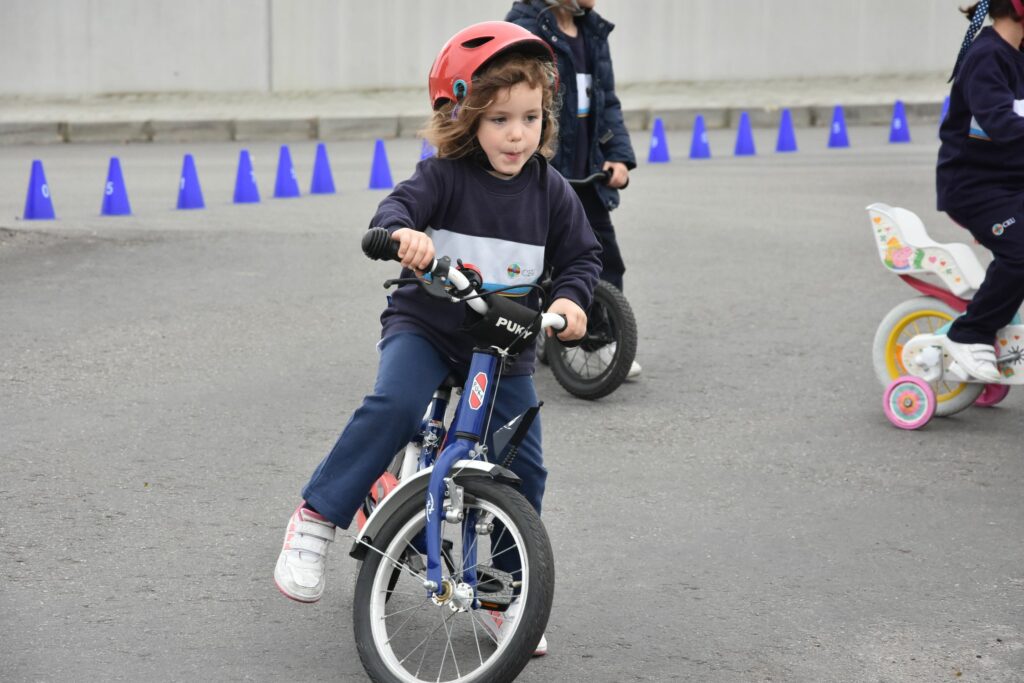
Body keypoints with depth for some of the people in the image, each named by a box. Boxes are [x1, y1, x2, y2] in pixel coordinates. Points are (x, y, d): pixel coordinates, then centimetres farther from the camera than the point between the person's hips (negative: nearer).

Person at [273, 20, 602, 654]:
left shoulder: (551, 191, -2)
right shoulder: (445, 175, -11)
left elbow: (583, 254, 3)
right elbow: (397, 205, -26)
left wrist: (571, 297, -18)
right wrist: (403, 231, -50)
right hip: (426, 325, -3)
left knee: (524, 469, 1)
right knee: (394, 405, -32)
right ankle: (316, 519, -19)